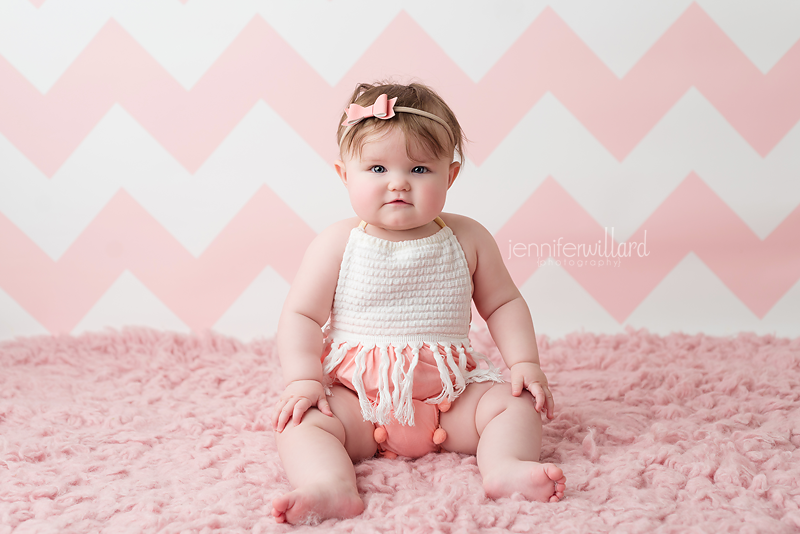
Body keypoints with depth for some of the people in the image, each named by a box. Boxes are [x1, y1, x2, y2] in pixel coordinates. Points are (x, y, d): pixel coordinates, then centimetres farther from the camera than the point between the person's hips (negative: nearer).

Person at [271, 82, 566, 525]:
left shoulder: (467, 239, 2)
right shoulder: (337, 245, -5)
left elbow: (503, 304, 10)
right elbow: (300, 315, -3)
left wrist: (525, 364, -2)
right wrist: (304, 380, -16)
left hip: (449, 395, 2)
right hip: (357, 397, -2)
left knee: (516, 404, -15)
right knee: (300, 421, -26)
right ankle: (331, 486, -43)